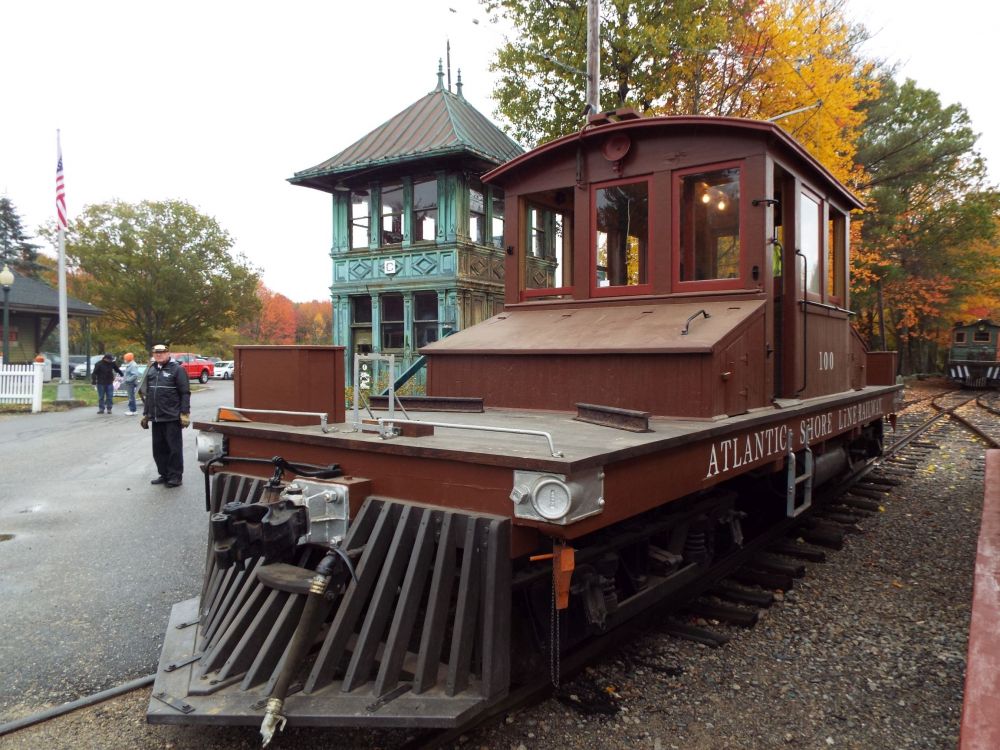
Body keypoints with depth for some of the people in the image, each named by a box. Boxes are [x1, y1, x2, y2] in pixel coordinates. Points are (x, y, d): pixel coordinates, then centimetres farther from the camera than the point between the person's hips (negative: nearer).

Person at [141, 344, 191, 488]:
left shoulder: (177, 369, -5)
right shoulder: (151, 370, 15)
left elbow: (185, 393, -9)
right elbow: (148, 394, 21)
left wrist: (184, 413, -14)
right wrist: (145, 414, 19)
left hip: (172, 417, -6)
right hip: (156, 418, 7)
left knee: (174, 448, -1)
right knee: (159, 448, 11)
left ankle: (175, 476, 6)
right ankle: (164, 474, 22)